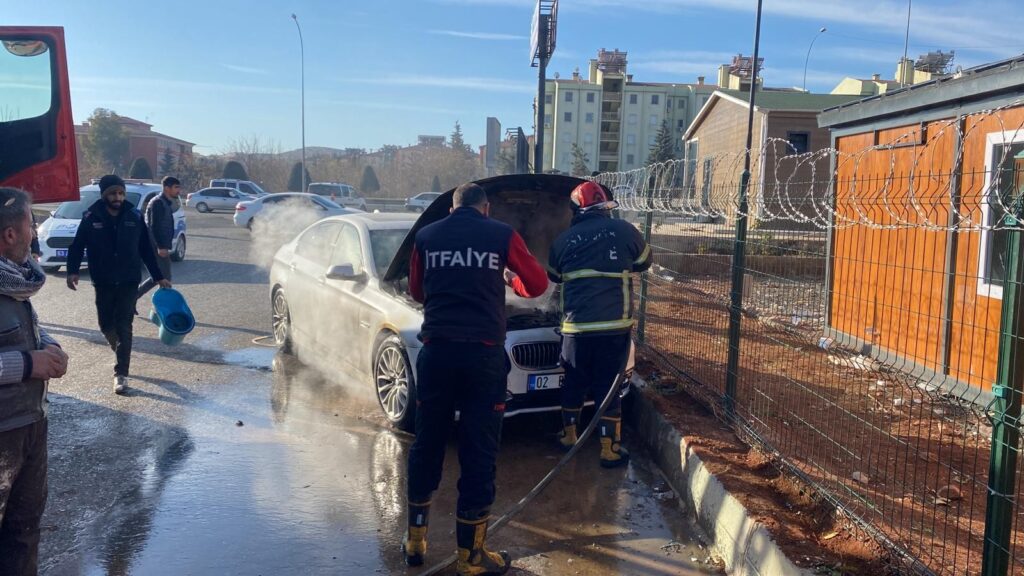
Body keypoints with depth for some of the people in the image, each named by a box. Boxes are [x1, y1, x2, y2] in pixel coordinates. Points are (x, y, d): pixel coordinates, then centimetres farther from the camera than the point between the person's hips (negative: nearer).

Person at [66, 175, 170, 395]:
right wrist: (73, 271, -17)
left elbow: (147, 250, 4)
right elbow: (77, 247, -2)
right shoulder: (91, 218, -5)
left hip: (129, 281, -1)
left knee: (124, 327, -4)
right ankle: (120, 350, 42)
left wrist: (159, 277, 5)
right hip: (103, 283, 1)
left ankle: (121, 374, -1)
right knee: (106, 324, 11)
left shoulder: (134, 217, -2)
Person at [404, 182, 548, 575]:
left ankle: (415, 539, 26)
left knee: (426, 444, 15)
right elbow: (537, 284, 10)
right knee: (479, 453, 4)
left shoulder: (427, 237, 10)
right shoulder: (502, 235, 3)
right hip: (483, 352, -2)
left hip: (436, 350, 3)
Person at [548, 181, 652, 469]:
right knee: (607, 387, 6)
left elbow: (553, 276, 20)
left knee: (574, 383, 18)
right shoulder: (623, 230, -1)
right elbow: (644, 262, 16)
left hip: (576, 326, 2)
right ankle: (610, 450, 10)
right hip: (615, 326, -1)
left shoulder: (563, 240, 4)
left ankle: (568, 437, 33)